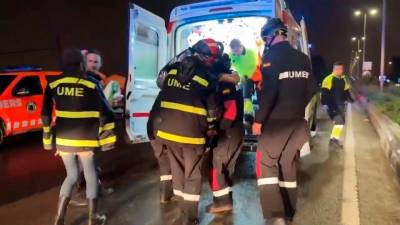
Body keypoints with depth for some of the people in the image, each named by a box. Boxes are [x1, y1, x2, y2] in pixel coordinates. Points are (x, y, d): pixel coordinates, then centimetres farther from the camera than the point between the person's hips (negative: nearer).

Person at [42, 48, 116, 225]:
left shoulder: (53, 84, 2)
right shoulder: (90, 85, -7)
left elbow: (46, 115, 5)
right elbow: (103, 114, -6)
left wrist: (49, 141, 13)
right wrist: (106, 140, 0)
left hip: (63, 139, 3)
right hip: (85, 139, -3)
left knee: (71, 175, 20)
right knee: (90, 175, 13)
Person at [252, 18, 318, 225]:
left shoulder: (271, 56, -11)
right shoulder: (303, 58, 11)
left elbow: (268, 92, -20)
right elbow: (311, 90, 14)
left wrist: (259, 120, -12)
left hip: (276, 122, -7)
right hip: (297, 122, 7)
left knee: (266, 165, 1)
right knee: (288, 165, 14)